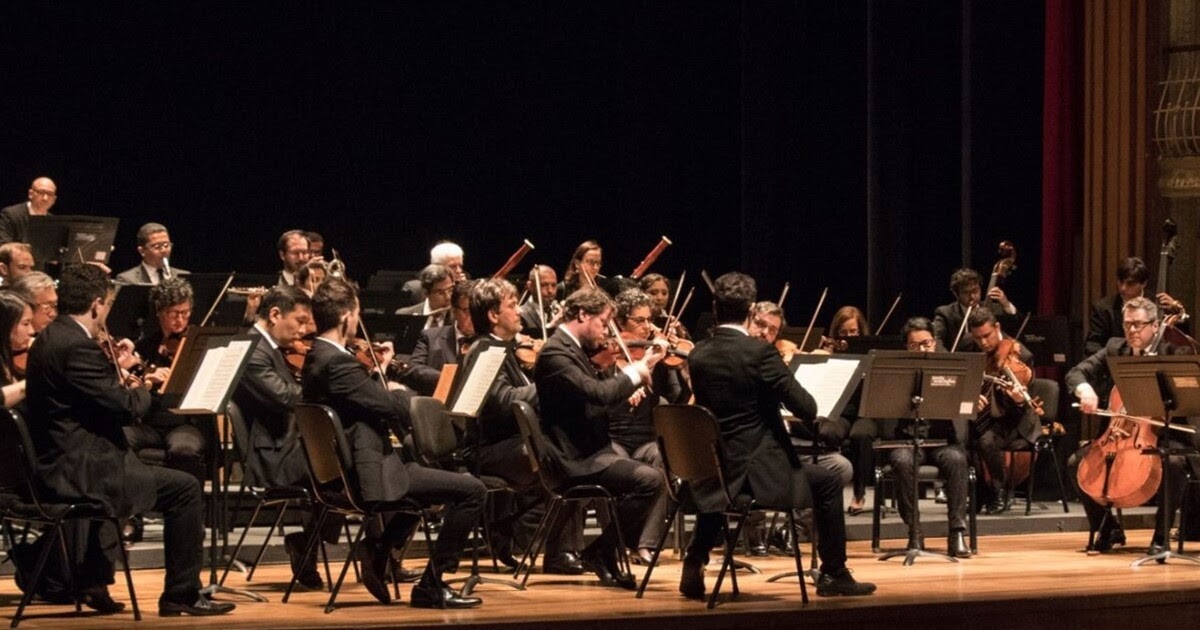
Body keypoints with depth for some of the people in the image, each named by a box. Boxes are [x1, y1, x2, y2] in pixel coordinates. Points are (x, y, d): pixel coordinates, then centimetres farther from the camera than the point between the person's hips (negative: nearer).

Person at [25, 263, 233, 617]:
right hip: (78, 471, -11)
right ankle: (182, 595, 2)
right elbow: (127, 408, -19)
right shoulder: (77, 347, -21)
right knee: (185, 489, -5)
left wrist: (120, 381, 13)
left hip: (55, 465, 11)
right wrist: (142, 388, 1)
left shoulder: (48, 339, 11)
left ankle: (92, 581, 37)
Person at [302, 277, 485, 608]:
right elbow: (400, 409, -20)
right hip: (369, 475, -11)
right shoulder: (338, 363, -22)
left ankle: (377, 555, 28)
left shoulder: (316, 358, 10)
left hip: (344, 472, 11)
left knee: (418, 473, 38)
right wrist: (397, 390, 0)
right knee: (472, 490, -11)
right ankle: (431, 586, -5)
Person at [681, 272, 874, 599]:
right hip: (759, 471, -6)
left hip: (711, 472, 6)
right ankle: (833, 575, 14)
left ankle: (693, 569, 34)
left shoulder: (697, 356, 2)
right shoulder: (759, 352, -16)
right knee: (828, 483, 15)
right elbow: (806, 409, -15)